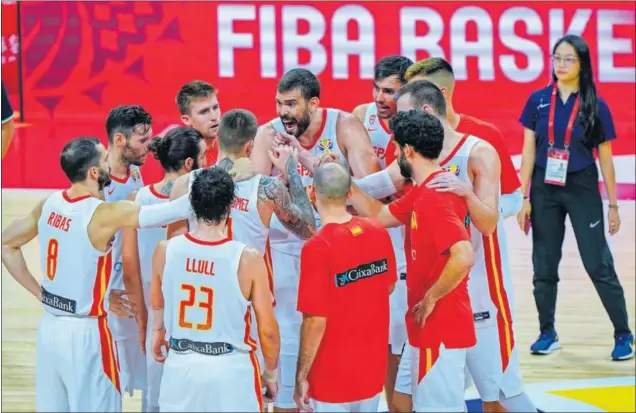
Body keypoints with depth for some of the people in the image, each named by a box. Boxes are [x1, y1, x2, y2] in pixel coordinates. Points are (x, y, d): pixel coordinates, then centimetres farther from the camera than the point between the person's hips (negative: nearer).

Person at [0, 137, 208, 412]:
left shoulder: (49, 205, 0)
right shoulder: (102, 214, -20)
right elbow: (176, 210, -25)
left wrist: (39, 292, 11)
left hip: (50, 327, 7)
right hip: (85, 333, -7)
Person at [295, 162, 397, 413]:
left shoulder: (318, 247, -21)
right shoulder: (379, 233, -4)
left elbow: (315, 321, -20)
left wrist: (301, 376, -11)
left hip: (332, 377, -6)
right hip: (373, 370, 6)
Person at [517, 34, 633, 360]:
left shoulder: (595, 106, -5)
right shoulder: (538, 101, 1)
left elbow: (605, 159, 0)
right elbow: (528, 151, 4)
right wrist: (524, 198, 0)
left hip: (582, 190, -2)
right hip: (545, 191, 3)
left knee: (599, 265, -3)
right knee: (544, 266, 7)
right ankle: (547, 334, 20)